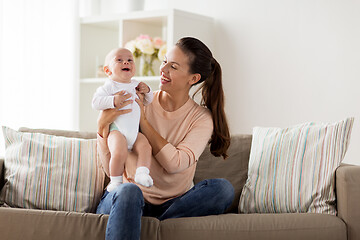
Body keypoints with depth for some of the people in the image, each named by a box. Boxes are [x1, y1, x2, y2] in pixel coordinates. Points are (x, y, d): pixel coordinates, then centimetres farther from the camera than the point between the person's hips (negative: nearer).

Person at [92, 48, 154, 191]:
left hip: (134, 131, 6)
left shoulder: (136, 85, 17)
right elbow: (95, 102, -11)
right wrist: (113, 101, -25)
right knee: (119, 153, -25)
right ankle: (115, 181, -9)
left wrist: (147, 91, 6)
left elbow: (148, 101, 28)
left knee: (145, 147, -19)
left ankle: (142, 173, -17)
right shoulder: (109, 86, -1)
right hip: (116, 130, -6)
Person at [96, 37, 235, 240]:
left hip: (171, 206, 1)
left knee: (223, 189, -24)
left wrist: (142, 119, -14)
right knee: (129, 191, -36)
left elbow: (175, 164, -17)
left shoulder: (202, 118, 1)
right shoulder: (139, 103, -1)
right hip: (128, 201, -1)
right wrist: (103, 125, -20)